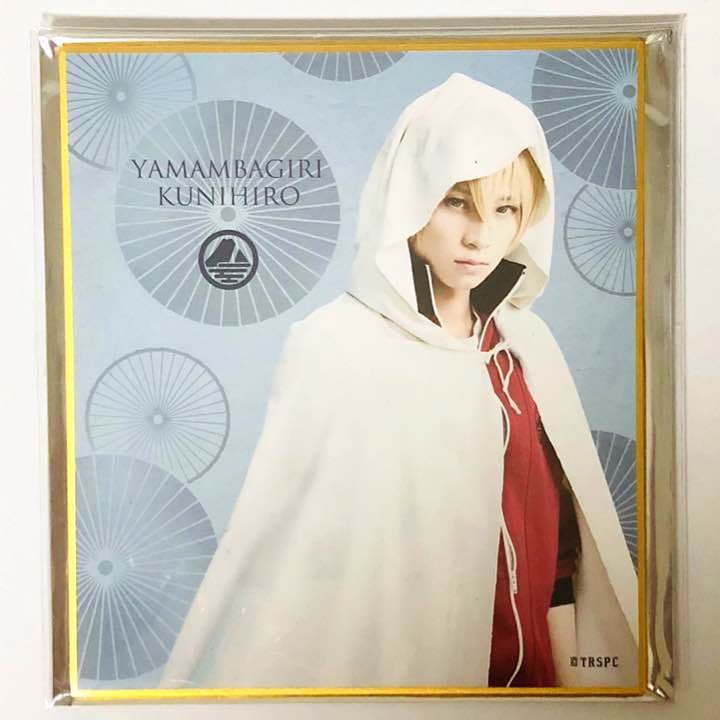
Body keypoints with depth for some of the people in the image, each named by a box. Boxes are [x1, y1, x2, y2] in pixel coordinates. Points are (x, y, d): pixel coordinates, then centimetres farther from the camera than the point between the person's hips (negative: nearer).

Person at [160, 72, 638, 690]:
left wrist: (570, 672, 4)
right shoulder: (334, 346, -19)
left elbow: (561, 528, 2)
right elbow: (289, 551, -16)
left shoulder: (525, 343, -3)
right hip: (395, 668, -5)